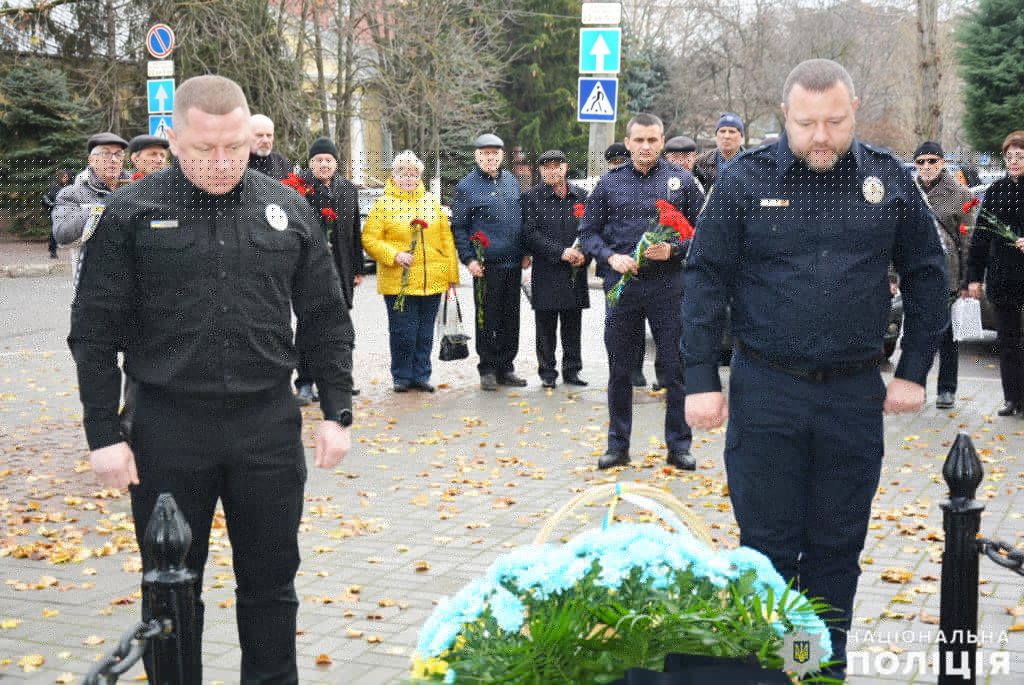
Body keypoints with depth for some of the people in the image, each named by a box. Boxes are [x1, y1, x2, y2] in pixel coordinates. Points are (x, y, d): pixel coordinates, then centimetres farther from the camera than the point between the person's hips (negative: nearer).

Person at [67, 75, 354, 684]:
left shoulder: (287, 209, 4)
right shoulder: (132, 212, -3)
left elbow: (326, 321, 9)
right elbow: (95, 332, -1)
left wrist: (337, 413, 4)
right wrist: (104, 434, -6)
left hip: (269, 426, 2)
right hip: (167, 428, -1)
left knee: (272, 581, 11)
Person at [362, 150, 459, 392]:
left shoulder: (431, 202, 11)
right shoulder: (384, 204, 0)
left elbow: (446, 239, 12)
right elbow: (369, 240, -4)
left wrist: (452, 273, 8)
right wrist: (394, 255, -17)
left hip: (432, 280, 4)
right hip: (398, 281, -3)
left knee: (425, 333, 9)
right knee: (403, 331, 0)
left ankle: (421, 375, 20)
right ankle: (402, 376, 13)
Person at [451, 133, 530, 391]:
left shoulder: (512, 181, 13)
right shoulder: (466, 187, -3)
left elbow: (522, 218, 19)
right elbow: (458, 227, -4)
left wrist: (525, 252, 13)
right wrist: (469, 259, -12)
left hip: (513, 263, 5)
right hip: (486, 264, -5)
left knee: (511, 319, 9)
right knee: (487, 320, 0)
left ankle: (505, 368, 18)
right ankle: (487, 369, 9)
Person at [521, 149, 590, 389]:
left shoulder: (580, 196, 10)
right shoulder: (532, 197, 0)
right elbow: (530, 234, -8)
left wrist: (584, 255, -7)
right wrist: (561, 252, -15)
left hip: (576, 272, 3)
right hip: (546, 272, -3)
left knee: (573, 324, 8)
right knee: (546, 326, 2)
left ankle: (572, 370, 17)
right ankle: (547, 373, 10)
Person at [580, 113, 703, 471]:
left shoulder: (681, 180, 3)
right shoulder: (610, 182, 6)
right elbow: (588, 231, 8)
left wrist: (674, 249, -13)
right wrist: (611, 257, -9)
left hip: (668, 284, -1)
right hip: (621, 283, 1)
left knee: (675, 368, 2)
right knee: (619, 369, 8)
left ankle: (679, 446, 13)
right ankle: (618, 445, 19)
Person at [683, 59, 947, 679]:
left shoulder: (890, 180, 2)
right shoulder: (745, 179, -4)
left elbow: (927, 274, 10)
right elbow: (707, 277, -2)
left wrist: (915, 371, 6)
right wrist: (702, 380, -6)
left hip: (855, 394, 2)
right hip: (766, 390, -1)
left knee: (838, 547, 10)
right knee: (767, 544, 5)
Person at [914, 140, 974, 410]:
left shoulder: (959, 194, 0)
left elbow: (968, 239, -2)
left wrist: (969, 280, -7)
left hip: (948, 275, -2)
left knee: (948, 334, 5)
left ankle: (946, 389, 15)